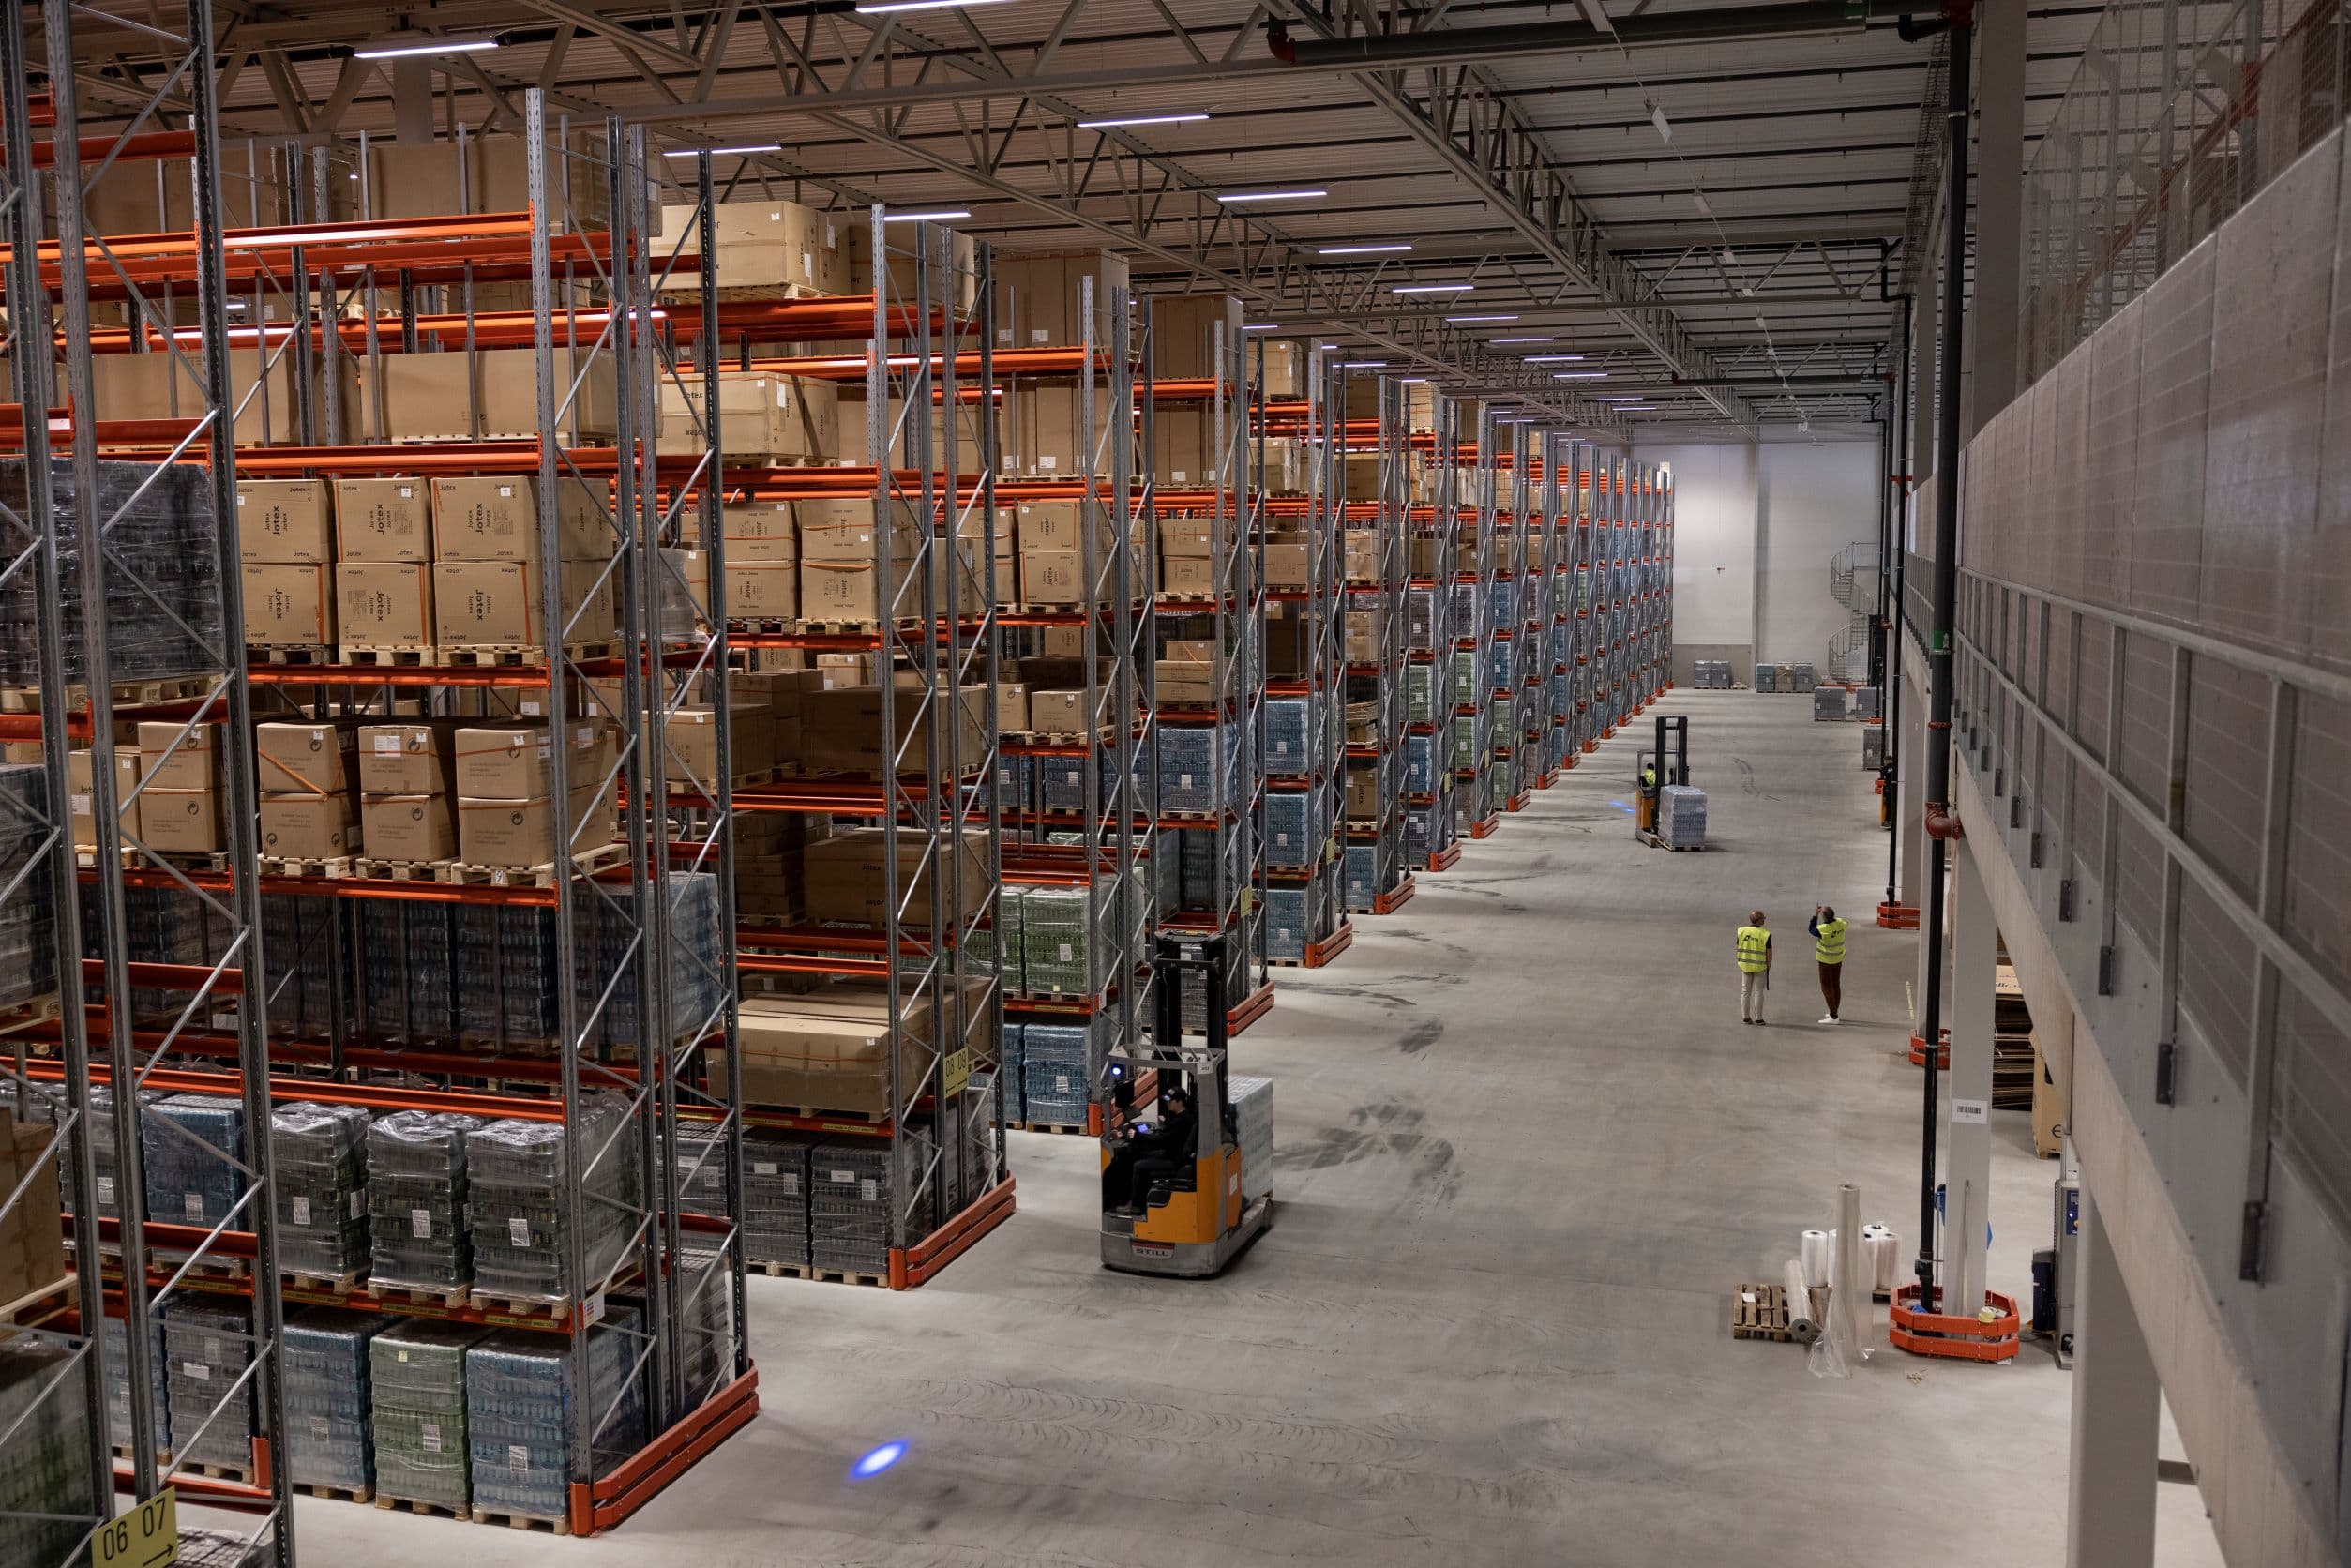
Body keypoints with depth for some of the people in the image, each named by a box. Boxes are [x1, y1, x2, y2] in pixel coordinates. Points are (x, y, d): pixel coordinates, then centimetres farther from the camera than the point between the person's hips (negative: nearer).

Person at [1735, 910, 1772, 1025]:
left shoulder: (1742, 931, -7)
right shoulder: (1765, 934, -16)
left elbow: (1739, 948, -2)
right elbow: (1769, 952, -12)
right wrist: (1768, 967, 1)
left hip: (1745, 966, 3)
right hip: (1760, 967, -3)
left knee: (1745, 991, 11)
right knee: (1758, 992, 6)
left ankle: (1745, 1017, 12)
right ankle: (1758, 1018, 9)